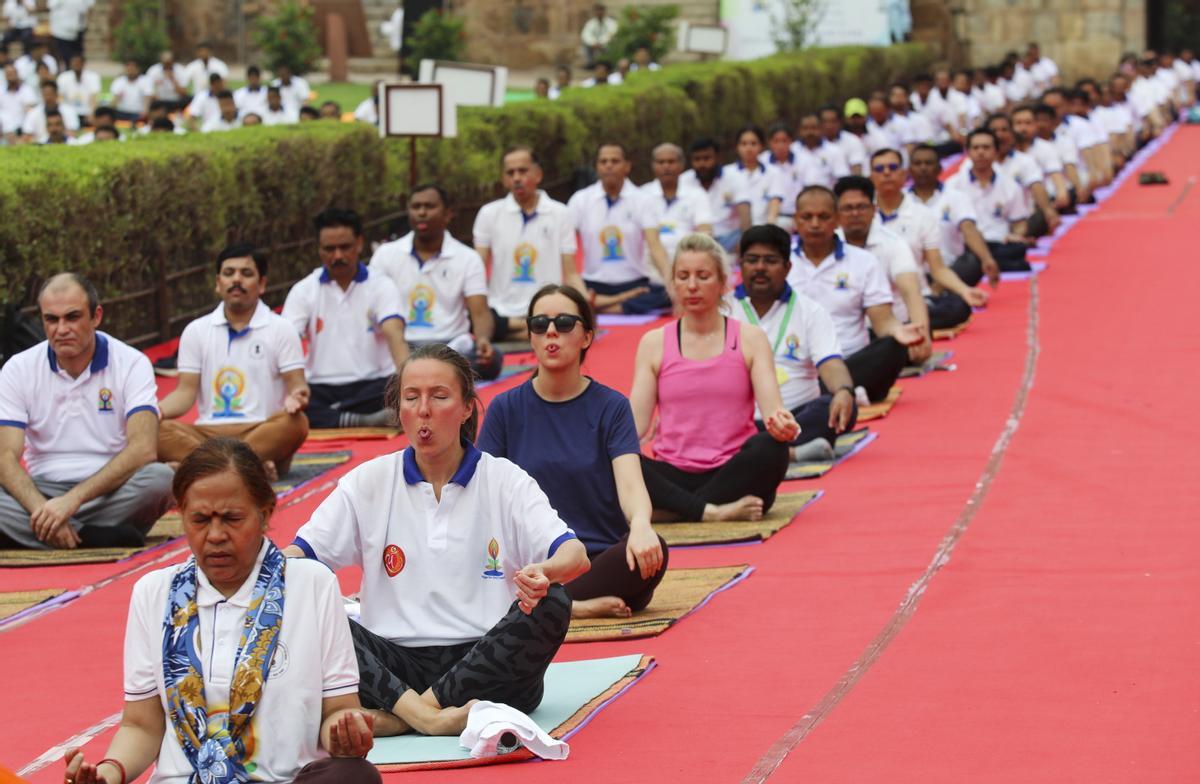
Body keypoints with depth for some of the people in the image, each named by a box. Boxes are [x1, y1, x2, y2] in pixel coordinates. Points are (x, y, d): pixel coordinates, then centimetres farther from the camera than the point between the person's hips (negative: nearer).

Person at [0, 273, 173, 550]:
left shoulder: (132, 364, -4)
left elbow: (143, 449, -17)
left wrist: (74, 499, -28)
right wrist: (41, 510, -29)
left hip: (111, 492, -1)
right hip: (44, 491, 1)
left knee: (160, 477, -33)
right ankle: (102, 538, -33)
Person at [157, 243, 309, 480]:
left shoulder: (280, 329, 8)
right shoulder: (196, 331, 14)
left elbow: (297, 385, 3)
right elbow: (186, 391, 10)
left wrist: (296, 398, -22)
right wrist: (156, 411, -12)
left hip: (263, 433, -1)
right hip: (207, 433, 1)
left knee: (295, 424, -34)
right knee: (153, 430, -28)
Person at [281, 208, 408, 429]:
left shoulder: (381, 286, 4)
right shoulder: (303, 291, 9)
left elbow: (395, 336, -13)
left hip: (372, 385, -1)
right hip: (320, 388, 1)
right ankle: (364, 421, -39)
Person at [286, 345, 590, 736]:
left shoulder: (505, 480, 4)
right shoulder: (368, 482, 9)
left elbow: (575, 555, -9)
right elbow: (301, 554, 3)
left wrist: (545, 572, -35)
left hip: (487, 667, -1)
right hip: (397, 666, 1)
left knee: (551, 603, -29)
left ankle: (398, 718, -29)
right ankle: (426, 717, -38)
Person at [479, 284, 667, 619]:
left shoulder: (611, 407, 3)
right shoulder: (506, 409, 8)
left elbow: (630, 484, -12)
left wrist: (640, 525, -36)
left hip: (601, 559, -1)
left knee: (652, 549, -34)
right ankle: (577, 605, -27)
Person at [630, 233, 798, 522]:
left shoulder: (750, 339, 7)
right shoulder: (654, 343, 10)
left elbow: (772, 411, -5)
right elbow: (636, 422, 3)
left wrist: (782, 425, -30)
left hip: (733, 474, 0)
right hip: (675, 479, 0)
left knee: (770, 447, -34)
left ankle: (671, 510, -27)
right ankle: (713, 511, -32)